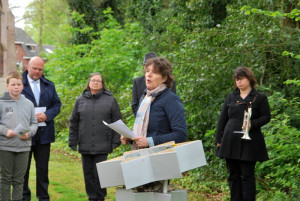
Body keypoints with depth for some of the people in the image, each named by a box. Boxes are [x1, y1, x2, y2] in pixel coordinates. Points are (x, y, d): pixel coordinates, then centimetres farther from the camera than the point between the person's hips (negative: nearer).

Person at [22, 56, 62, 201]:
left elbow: (57, 104, 10)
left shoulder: (49, 85, 12)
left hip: (44, 133, 3)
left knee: (43, 167, 8)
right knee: (23, 167, 6)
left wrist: (46, 115, -9)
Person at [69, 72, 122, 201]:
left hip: (102, 146, -2)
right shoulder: (80, 101, 9)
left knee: (100, 173, -2)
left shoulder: (110, 100, 4)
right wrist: (73, 142, 6)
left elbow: (117, 122, 4)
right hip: (85, 146, 2)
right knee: (88, 173, 7)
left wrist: (116, 141, -2)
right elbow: (73, 123, 11)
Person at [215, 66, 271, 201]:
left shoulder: (260, 98, 3)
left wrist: (252, 124, -18)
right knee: (233, 175, 7)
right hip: (230, 142, 4)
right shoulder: (230, 98, 14)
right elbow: (222, 119, 14)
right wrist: (219, 138, 8)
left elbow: (266, 117, -1)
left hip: (249, 143, -4)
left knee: (247, 175, -3)